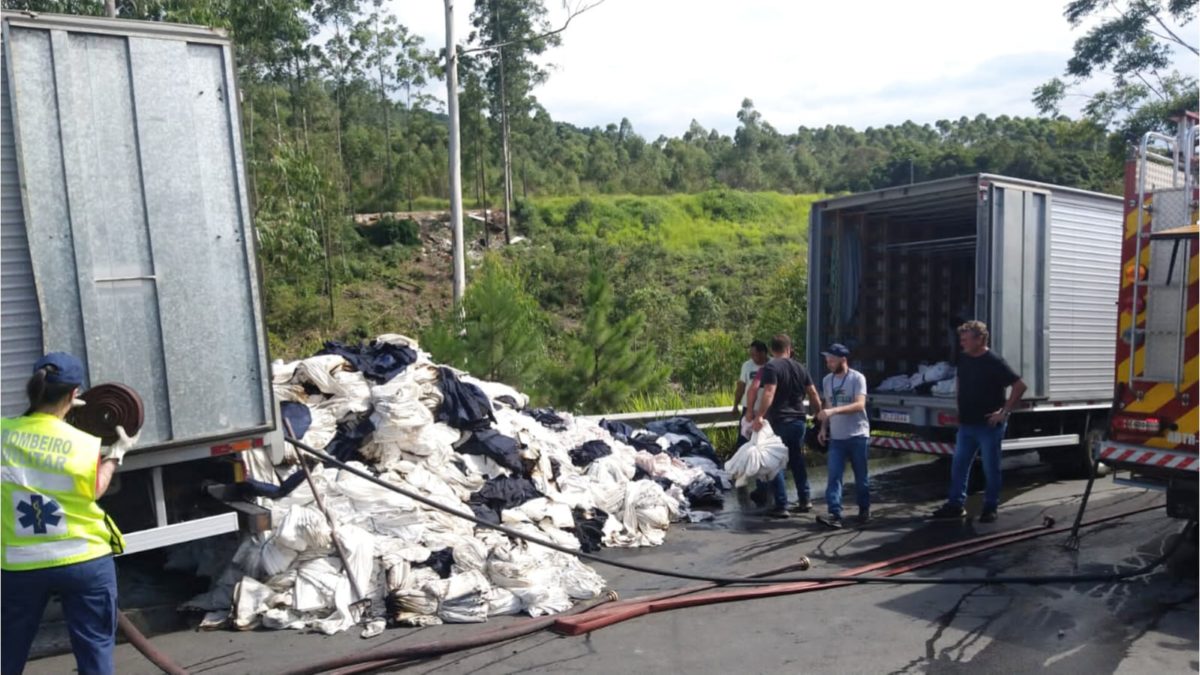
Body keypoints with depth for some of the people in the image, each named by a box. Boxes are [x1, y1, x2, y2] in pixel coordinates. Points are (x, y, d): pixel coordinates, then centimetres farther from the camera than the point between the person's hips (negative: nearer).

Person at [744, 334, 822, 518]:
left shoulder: (771, 368, -10)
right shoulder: (800, 368, 10)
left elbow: (769, 393, -24)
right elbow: (813, 395, 11)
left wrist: (759, 416, -27)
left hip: (779, 421, -6)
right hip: (799, 420, 6)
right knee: (797, 460, 18)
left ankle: (781, 506, -1)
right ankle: (804, 500, 22)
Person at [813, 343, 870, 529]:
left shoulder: (857, 378, -11)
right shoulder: (827, 380, 7)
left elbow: (860, 405, -23)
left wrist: (834, 411, -33)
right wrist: (823, 428, 7)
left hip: (857, 436, -4)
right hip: (836, 437, 4)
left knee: (861, 476, 9)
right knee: (834, 476, -7)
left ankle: (864, 510, 26)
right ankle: (835, 514, -12)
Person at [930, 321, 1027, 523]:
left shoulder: (994, 362, -15)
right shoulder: (963, 359, 5)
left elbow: (1019, 386, -16)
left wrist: (1004, 412, -16)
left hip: (989, 425, -7)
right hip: (966, 424, 7)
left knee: (991, 468, 5)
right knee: (958, 466, 9)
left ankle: (990, 508, 16)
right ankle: (955, 505, 17)